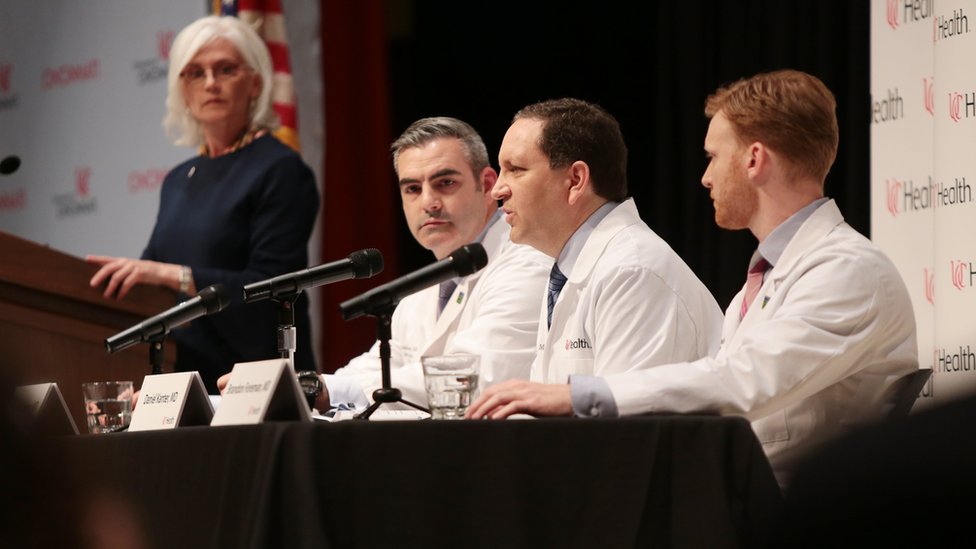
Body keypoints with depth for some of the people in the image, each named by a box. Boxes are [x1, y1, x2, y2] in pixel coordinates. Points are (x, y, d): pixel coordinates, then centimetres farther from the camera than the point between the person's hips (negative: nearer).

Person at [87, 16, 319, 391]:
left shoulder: (280, 170, -5)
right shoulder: (178, 181, 16)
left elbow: (269, 289, -14)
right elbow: (149, 283, 18)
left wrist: (173, 275, -21)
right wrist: (113, 275, -1)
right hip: (179, 374, 6)